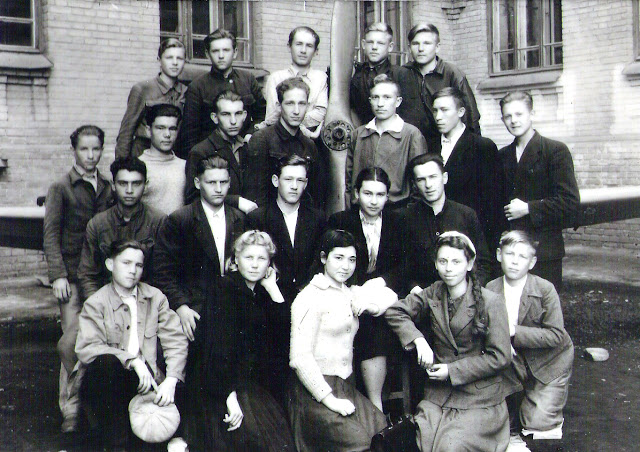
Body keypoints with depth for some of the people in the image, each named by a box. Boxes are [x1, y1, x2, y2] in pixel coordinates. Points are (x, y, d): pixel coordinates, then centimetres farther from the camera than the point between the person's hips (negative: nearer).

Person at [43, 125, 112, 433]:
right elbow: (51, 235, -1)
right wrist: (58, 275, -10)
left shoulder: (108, 188, 13)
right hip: (72, 275, -3)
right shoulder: (61, 188, 2)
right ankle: (70, 410, 4)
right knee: (72, 341, -8)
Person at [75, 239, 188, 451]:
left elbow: (175, 341, 3)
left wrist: (171, 380, -15)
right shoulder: (96, 304, 0)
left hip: (146, 380, 3)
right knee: (106, 361, -35)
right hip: (109, 383, -3)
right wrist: (132, 360, -26)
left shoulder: (155, 298, 8)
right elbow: (86, 348, -14)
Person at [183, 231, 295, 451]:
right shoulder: (226, 288, -8)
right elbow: (221, 343, -17)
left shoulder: (262, 292, 11)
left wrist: (273, 288, -2)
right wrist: (231, 396, -24)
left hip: (251, 381, 6)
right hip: (218, 381, -6)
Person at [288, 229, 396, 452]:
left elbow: (391, 297, 28)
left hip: (345, 388, 7)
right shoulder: (310, 297, -6)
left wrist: (370, 305, 7)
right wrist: (330, 399, -14)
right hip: (315, 392, -7)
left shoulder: (349, 294, 17)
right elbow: (300, 358, -13)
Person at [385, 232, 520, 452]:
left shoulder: (491, 302, -8)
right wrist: (418, 339, -6)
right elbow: (395, 311, 11)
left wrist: (452, 371, -10)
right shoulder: (434, 293, 5)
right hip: (438, 393, 4)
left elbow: (500, 357, -8)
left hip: (480, 397, -3)